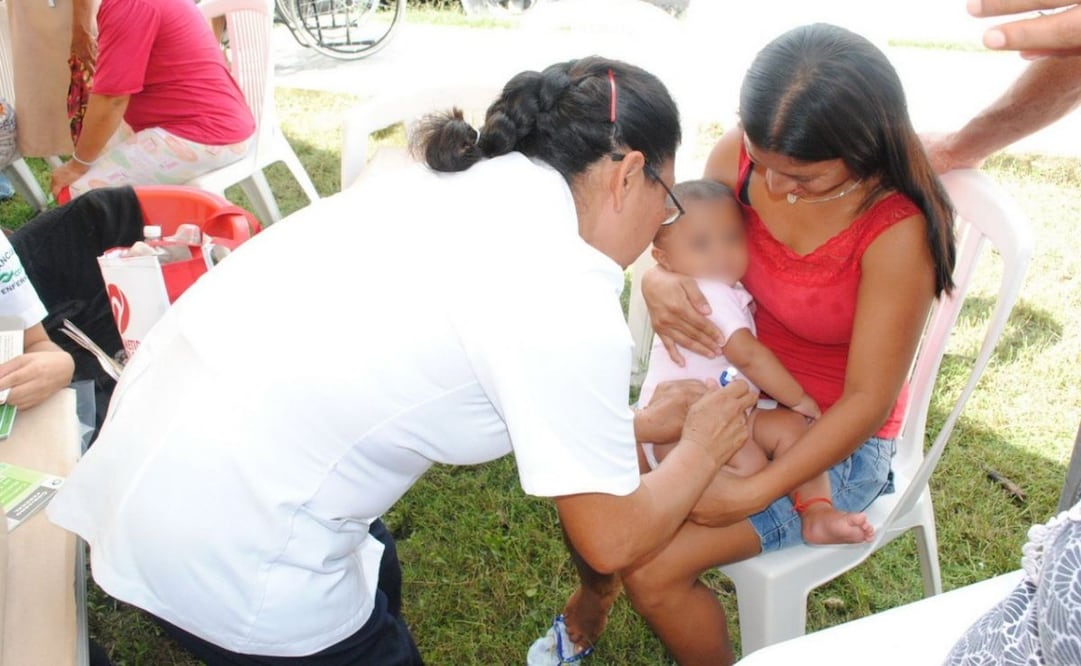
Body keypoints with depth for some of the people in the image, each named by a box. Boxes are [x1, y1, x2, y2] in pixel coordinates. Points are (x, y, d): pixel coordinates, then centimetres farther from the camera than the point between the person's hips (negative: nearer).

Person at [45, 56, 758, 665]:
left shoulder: (460, 181, 3)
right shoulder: (569, 307, -19)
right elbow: (613, 542, -7)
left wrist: (636, 424, 21)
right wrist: (705, 447, 9)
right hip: (227, 554, -8)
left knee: (376, 578, 28)